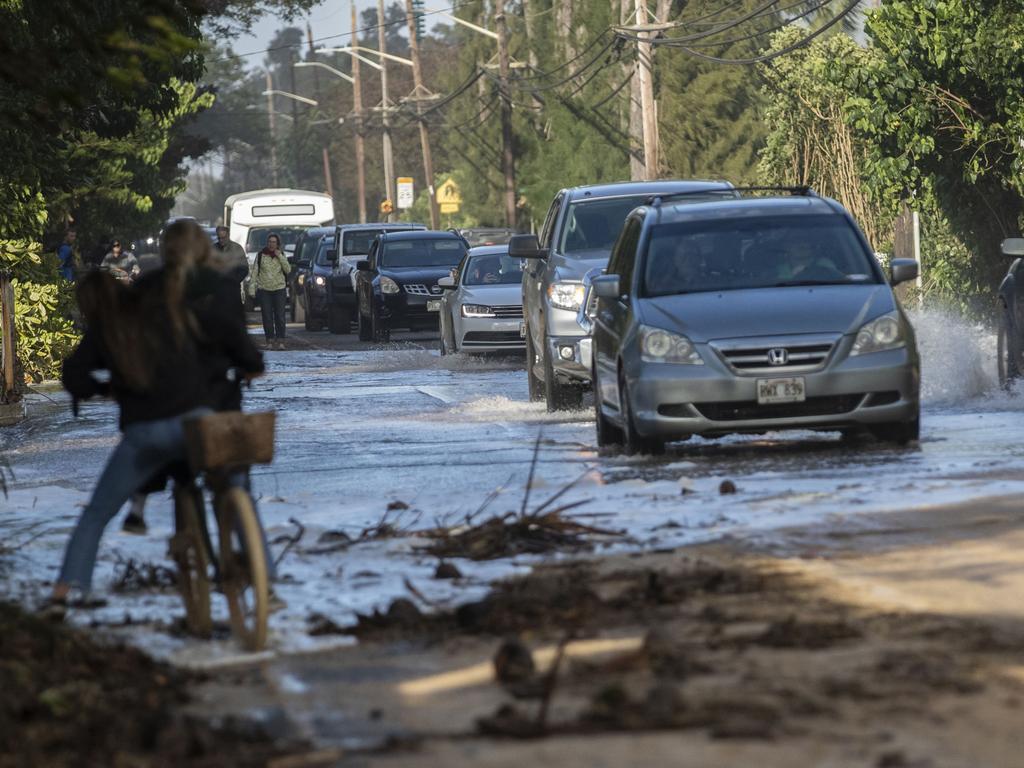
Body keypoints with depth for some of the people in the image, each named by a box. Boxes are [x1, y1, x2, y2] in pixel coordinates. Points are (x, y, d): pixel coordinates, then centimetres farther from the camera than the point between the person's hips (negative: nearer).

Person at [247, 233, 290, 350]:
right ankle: (270, 341, 2)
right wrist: (251, 288, -3)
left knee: (280, 317, -5)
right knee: (267, 317, -2)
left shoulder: (281, 255, 7)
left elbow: (288, 269, -4)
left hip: (279, 289, 0)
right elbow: (254, 272, 3)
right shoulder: (260, 255, 3)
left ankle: (280, 341, -2)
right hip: (264, 289, 0)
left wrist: (279, 256, -10)